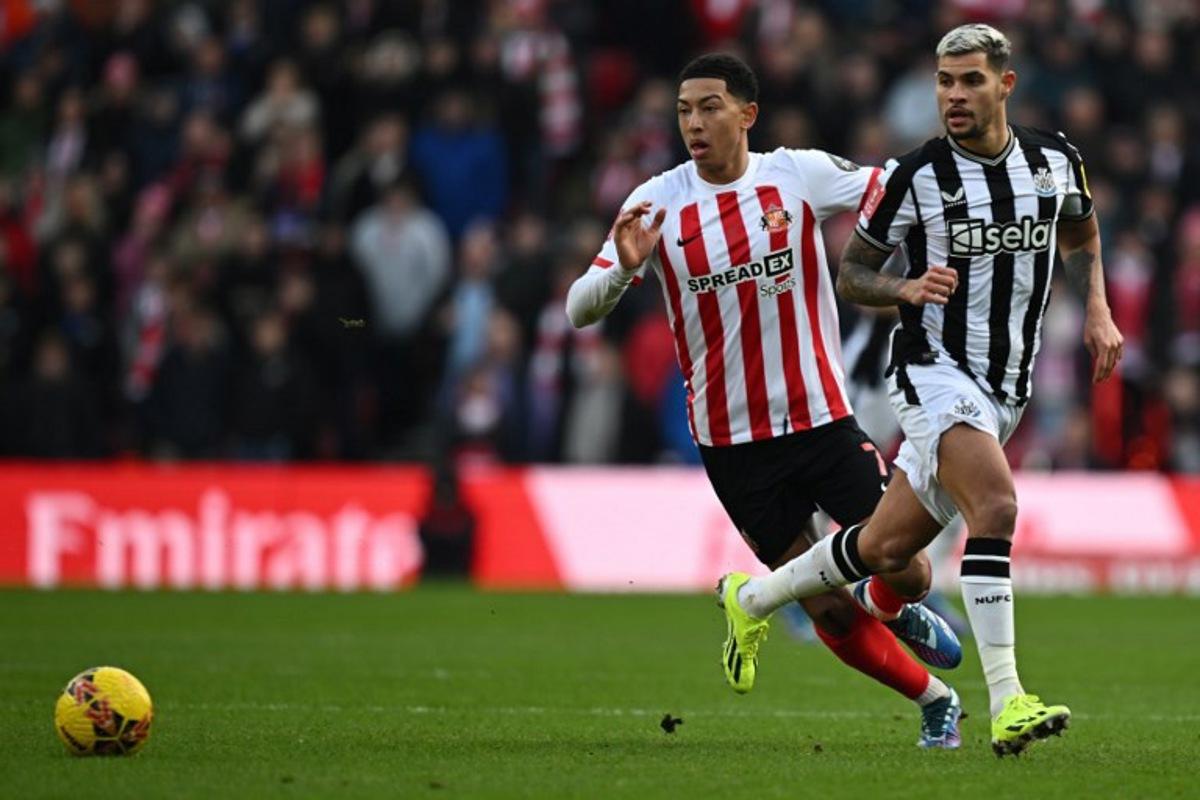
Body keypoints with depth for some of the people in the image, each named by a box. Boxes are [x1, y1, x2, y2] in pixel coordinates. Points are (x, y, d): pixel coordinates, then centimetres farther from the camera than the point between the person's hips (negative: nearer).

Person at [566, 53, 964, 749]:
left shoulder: (801, 174, -5)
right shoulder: (657, 204, -6)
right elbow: (580, 310, -9)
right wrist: (624, 268, -29)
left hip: (823, 421, 1)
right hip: (734, 447, 0)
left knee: (905, 573, -2)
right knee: (833, 614, 1)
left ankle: (907, 614, 35)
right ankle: (935, 699, 24)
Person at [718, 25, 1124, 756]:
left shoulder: (1055, 161, 3)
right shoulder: (917, 176, -8)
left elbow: (1081, 236, 24)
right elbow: (851, 273, 1)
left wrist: (1099, 312, 9)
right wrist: (908, 289, -19)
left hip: (1005, 388, 5)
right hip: (934, 372, -5)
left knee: (888, 550, 8)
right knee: (996, 504, -29)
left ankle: (754, 597, 34)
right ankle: (1006, 702, -32)